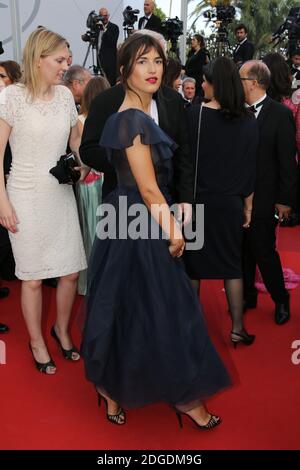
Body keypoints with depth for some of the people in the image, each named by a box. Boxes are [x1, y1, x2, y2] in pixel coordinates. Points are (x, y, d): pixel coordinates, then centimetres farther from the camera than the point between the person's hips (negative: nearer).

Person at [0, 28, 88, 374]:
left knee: (72, 271, 8)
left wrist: (82, 167, 0)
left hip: (62, 194, 4)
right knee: (33, 278, 6)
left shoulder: (65, 95, 3)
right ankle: (37, 343, 27)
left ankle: (62, 329, 34)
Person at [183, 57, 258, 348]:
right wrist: (248, 207, 9)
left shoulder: (194, 114, -11)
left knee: (192, 263, 14)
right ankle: (237, 328, 16)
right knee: (232, 264, 13)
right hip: (230, 203, 2)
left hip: (197, 200, -2)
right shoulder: (248, 121, -2)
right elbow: (250, 168, 1)